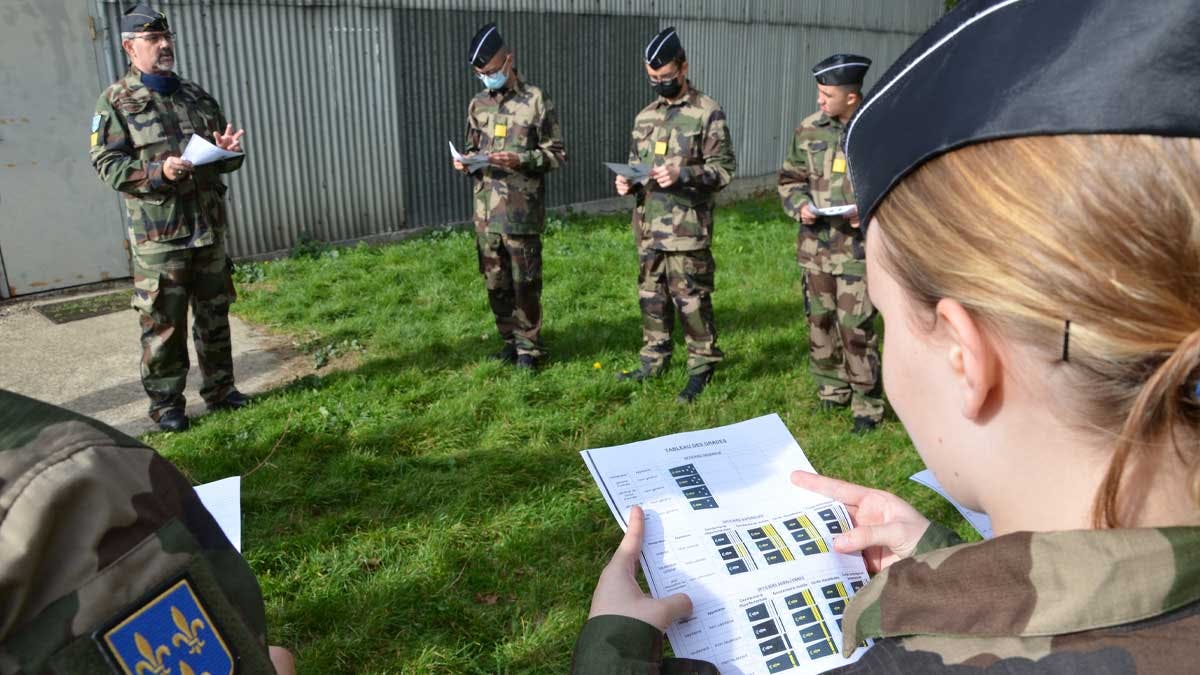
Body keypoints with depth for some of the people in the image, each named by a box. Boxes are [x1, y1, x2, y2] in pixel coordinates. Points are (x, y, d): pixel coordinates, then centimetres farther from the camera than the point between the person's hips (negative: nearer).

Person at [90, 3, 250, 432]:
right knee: (163, 323, 0)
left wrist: (229, 151, -4)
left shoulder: (196, 95, 14)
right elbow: (107, 162, -7)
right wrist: (158, 172, -22)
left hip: (209, 227, 5)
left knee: (214, 314, 13)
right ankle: (165, 403, 13)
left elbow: (225, 155, 20)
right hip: (158, 234, -5)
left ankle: (219, 389, 26)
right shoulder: (116, 101, -2)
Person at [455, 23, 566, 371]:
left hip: (522, 212, -5)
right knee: (496, 283, 12)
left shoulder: (536, 101, -4)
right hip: (485, 212, 5)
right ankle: (510, 341, 27)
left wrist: (522, 160, -18)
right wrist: (465, 161, -1)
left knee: (525, 284, 2)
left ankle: (529, 346, 16)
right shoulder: (478, 105, 12)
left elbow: (557, 153, -4)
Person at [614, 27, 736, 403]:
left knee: (691, 299, -1)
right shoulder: (645, 117, 15)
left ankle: (702, 367, 13)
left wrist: (683, 174, -22)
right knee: (651, 297, 14)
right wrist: (627, 183, 0)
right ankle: (653, 363, 27)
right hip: (649, 226, 6)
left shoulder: (708, 114, -5)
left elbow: (724, 168, -8)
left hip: (687, 228, -6)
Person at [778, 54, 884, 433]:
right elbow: (790, 179, 15)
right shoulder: (809, 130, 5)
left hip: (859, 247, -5)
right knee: (820, 321, 13)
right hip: (815, 245, 5)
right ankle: (832, 391, 31)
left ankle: (867, 406, 10)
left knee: (856, 327, -5)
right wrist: (800, 206, -5)